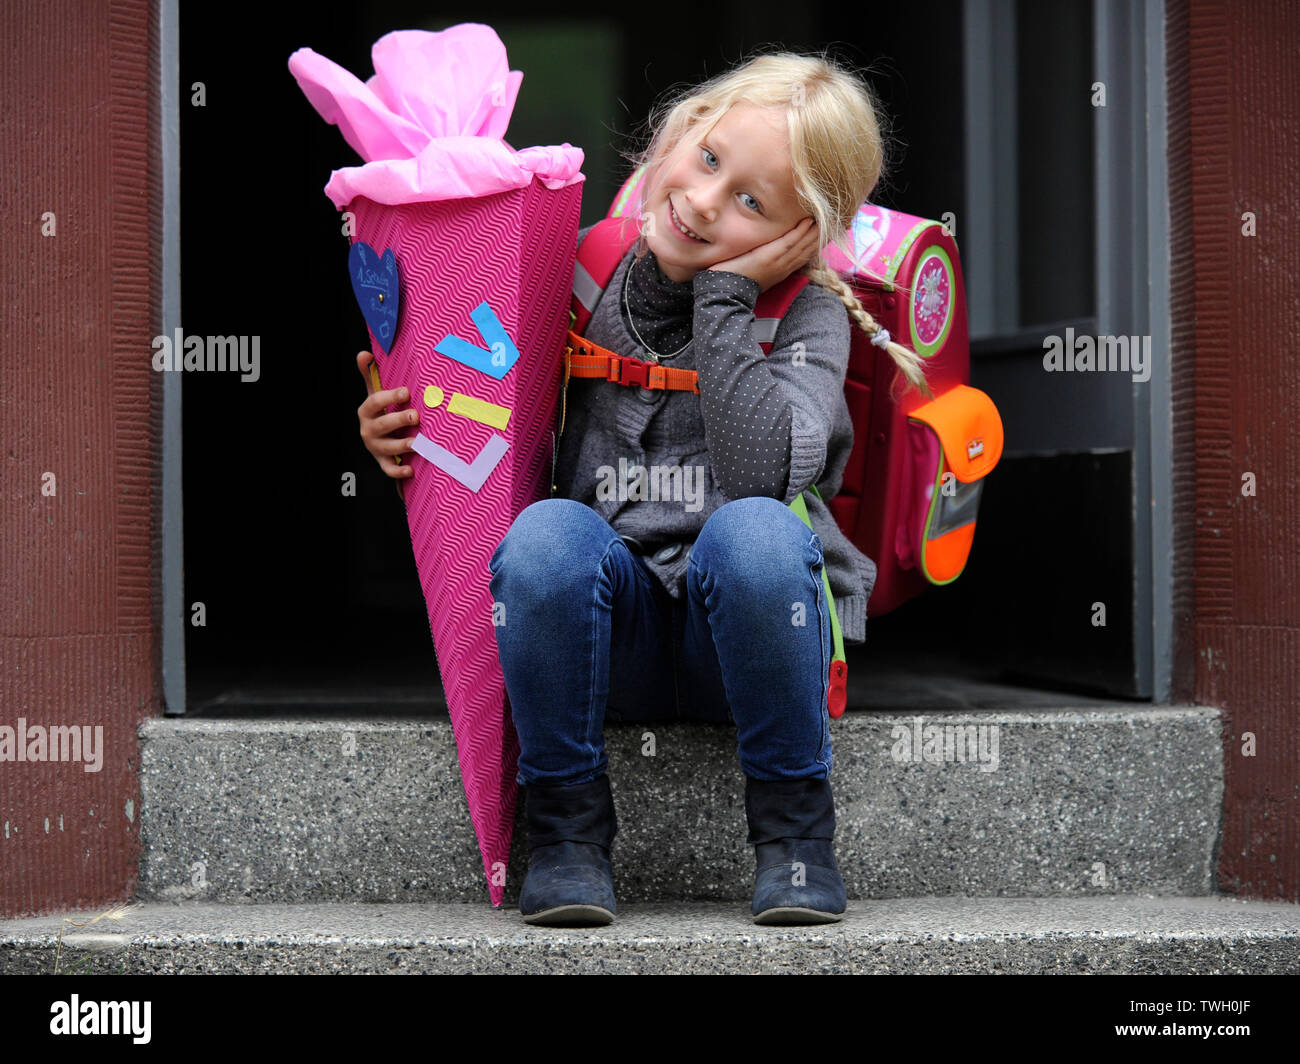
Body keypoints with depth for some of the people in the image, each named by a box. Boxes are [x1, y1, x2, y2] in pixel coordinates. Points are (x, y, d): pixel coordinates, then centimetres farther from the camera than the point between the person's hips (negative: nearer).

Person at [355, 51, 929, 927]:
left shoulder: (805, 314, -6)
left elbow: (764, 474, -26)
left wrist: (723, 300, -20)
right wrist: (405, 438, -6)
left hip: (743, 628, -2)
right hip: (614, 634, 2)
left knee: (754, 529, -34)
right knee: (547, 531, -30)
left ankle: (794, 826, -14)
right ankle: (568, 824, -12)